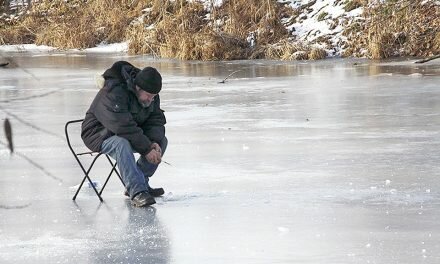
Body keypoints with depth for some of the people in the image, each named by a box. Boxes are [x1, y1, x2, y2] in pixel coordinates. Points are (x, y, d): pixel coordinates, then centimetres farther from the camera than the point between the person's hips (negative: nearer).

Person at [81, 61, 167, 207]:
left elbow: (156, 120, -1)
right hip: (100, 134, -8)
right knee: (122, 144, -39)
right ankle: (137, 192, -39)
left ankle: (139, 182, -1)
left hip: (130, 133, 8)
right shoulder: (114, 93, -31)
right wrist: (147, 149, -35)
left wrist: (155, 143, -22)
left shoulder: (151, 96, -4)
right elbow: (124, 127, -36)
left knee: (162, 141, -6)